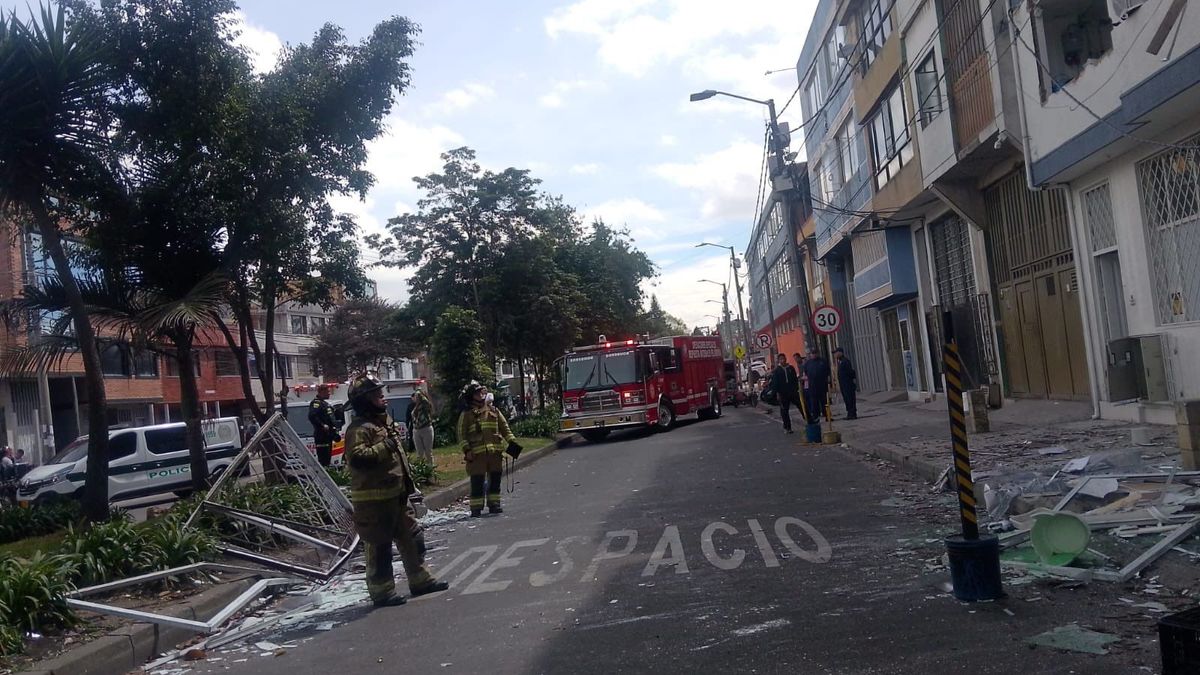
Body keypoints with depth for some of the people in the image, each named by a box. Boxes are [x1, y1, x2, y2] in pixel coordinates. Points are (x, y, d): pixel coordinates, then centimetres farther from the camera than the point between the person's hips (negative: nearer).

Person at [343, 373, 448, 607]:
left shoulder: (384, 422, 15)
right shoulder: (358, 429, -16)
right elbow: (357, 458, -31)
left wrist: (410, 483, 24)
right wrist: (385, 445, -27)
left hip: (397, 495, 10)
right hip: (374, 500, -10)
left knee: (411, 537, 16)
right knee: (379, 546, 1)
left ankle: (420, 580, 28)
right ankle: (382, 592, 12)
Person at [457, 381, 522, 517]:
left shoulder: (494, 411, 15)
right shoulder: (466, 414, 3)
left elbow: (504, 428, 15)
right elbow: (462, 434, 0)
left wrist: (512, 441, 3)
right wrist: (467, 450, -11)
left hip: (495, 451, 4)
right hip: (477, 453, -4)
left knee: (495, 479, 7)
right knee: (477, 482, -3)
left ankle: (494, 504, 18)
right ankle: (476, 508, 3)